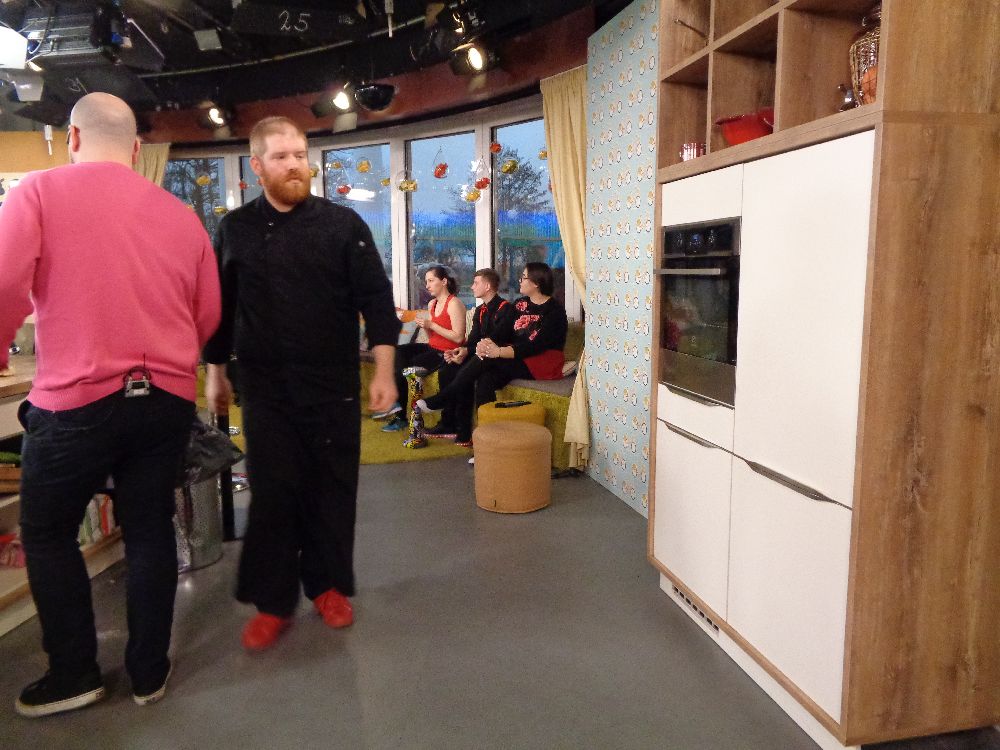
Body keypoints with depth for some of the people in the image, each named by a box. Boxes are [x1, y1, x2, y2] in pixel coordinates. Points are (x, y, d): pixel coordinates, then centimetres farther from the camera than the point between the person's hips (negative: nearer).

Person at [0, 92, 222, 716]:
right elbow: (209, 316, 10)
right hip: (168, 400, 3)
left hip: (76, 400, -3)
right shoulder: (181, 214, 6)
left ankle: (74, 675, 26)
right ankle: (150, 674, 26)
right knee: (150, 534, 14)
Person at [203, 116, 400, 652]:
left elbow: (376, 299, -3)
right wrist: (215, 373, 13)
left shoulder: (343, 224, -1)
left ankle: (328, 584, 26)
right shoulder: (235, 229, 4)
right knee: (272, 491, 2)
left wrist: (383, 371, -9)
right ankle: (273, 601, 17)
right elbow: (220, 307, 11)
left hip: (333, 384, 0)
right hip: (265, 386, 1)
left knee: (332, 486, 8)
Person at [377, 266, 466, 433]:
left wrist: (431, 325, -19)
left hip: (447, 353, -8)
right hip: (433, 348, 8)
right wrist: (424, 326, -5)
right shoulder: (432, 304, 14)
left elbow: (458, 337, -20)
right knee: (399, 351, -11)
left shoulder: (454, 304, -12)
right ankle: (398, 409, -15)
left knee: (405, 366, -18)